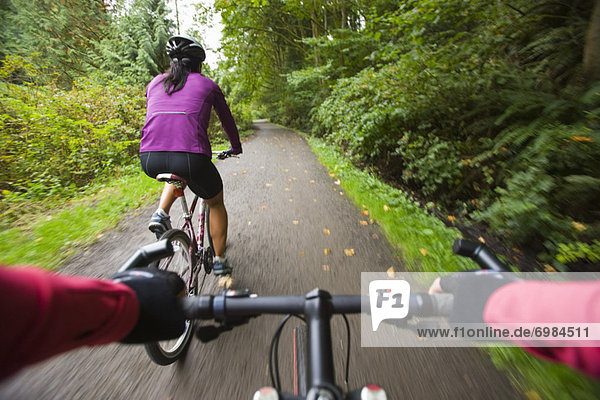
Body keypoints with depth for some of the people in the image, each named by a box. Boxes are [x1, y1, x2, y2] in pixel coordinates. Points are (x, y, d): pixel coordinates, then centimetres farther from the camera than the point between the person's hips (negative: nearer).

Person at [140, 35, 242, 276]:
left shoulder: (155, 83, 23)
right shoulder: (207, 85, 15)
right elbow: (227, 119, 25)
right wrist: (236, 147, 42)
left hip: (150, 160, 4)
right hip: (192, 158, -4)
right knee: (216, 203, 23)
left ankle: (161, 214, 19)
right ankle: (220, 261, 29)